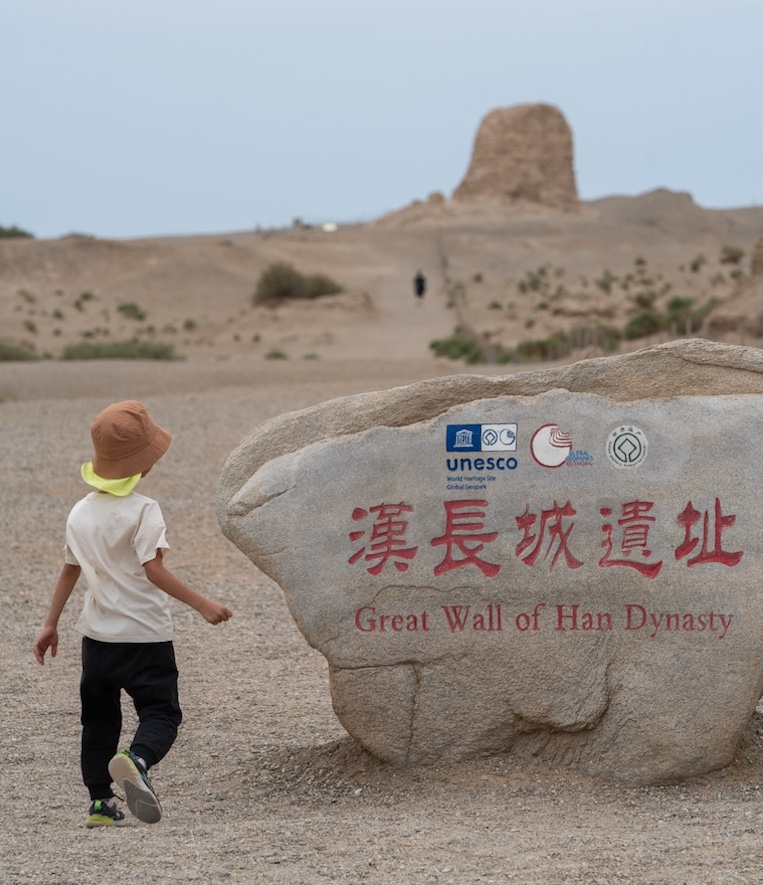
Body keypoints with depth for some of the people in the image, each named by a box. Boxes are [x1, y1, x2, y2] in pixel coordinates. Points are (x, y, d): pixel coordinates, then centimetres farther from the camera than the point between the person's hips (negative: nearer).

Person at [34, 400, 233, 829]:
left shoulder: (81, 512, 6)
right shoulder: (143, 510, -13)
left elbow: (70, 571, 14)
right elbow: (153, 569, -20)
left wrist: (51, 624, 23)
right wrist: (203, 604, -20)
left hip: (97, 634, 6)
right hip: (145, 633, -6)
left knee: (99, 717, 16)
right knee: (161, 712, -3)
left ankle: (100, 802, 13)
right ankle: (137, 761, -33)